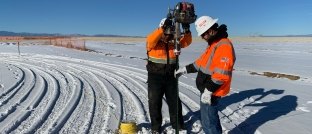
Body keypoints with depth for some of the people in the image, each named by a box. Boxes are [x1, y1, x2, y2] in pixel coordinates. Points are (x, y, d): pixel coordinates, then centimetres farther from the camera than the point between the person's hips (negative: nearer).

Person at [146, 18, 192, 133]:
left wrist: (187, 31, -23)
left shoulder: (174, 42, 4)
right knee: (155, 102, 8)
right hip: (155, 77, -3)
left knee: (174, 101, 14)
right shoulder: (153, 42, -9)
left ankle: (178, 124, 32)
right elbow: (150, 40, -32)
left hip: (171, 77, 4)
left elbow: (186, 42, -5)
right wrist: (162, 28, -41)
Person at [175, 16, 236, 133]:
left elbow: (222, 73, -27)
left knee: (208, 122, 0)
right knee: (210, 118, 22)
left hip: (211, 92, -10)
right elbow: (202, 62, 20)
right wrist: (185, 69, 17)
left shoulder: (224, 45, -20)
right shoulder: (213, 44, 12)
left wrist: (208, 90, -25)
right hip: (207, 89, 10)